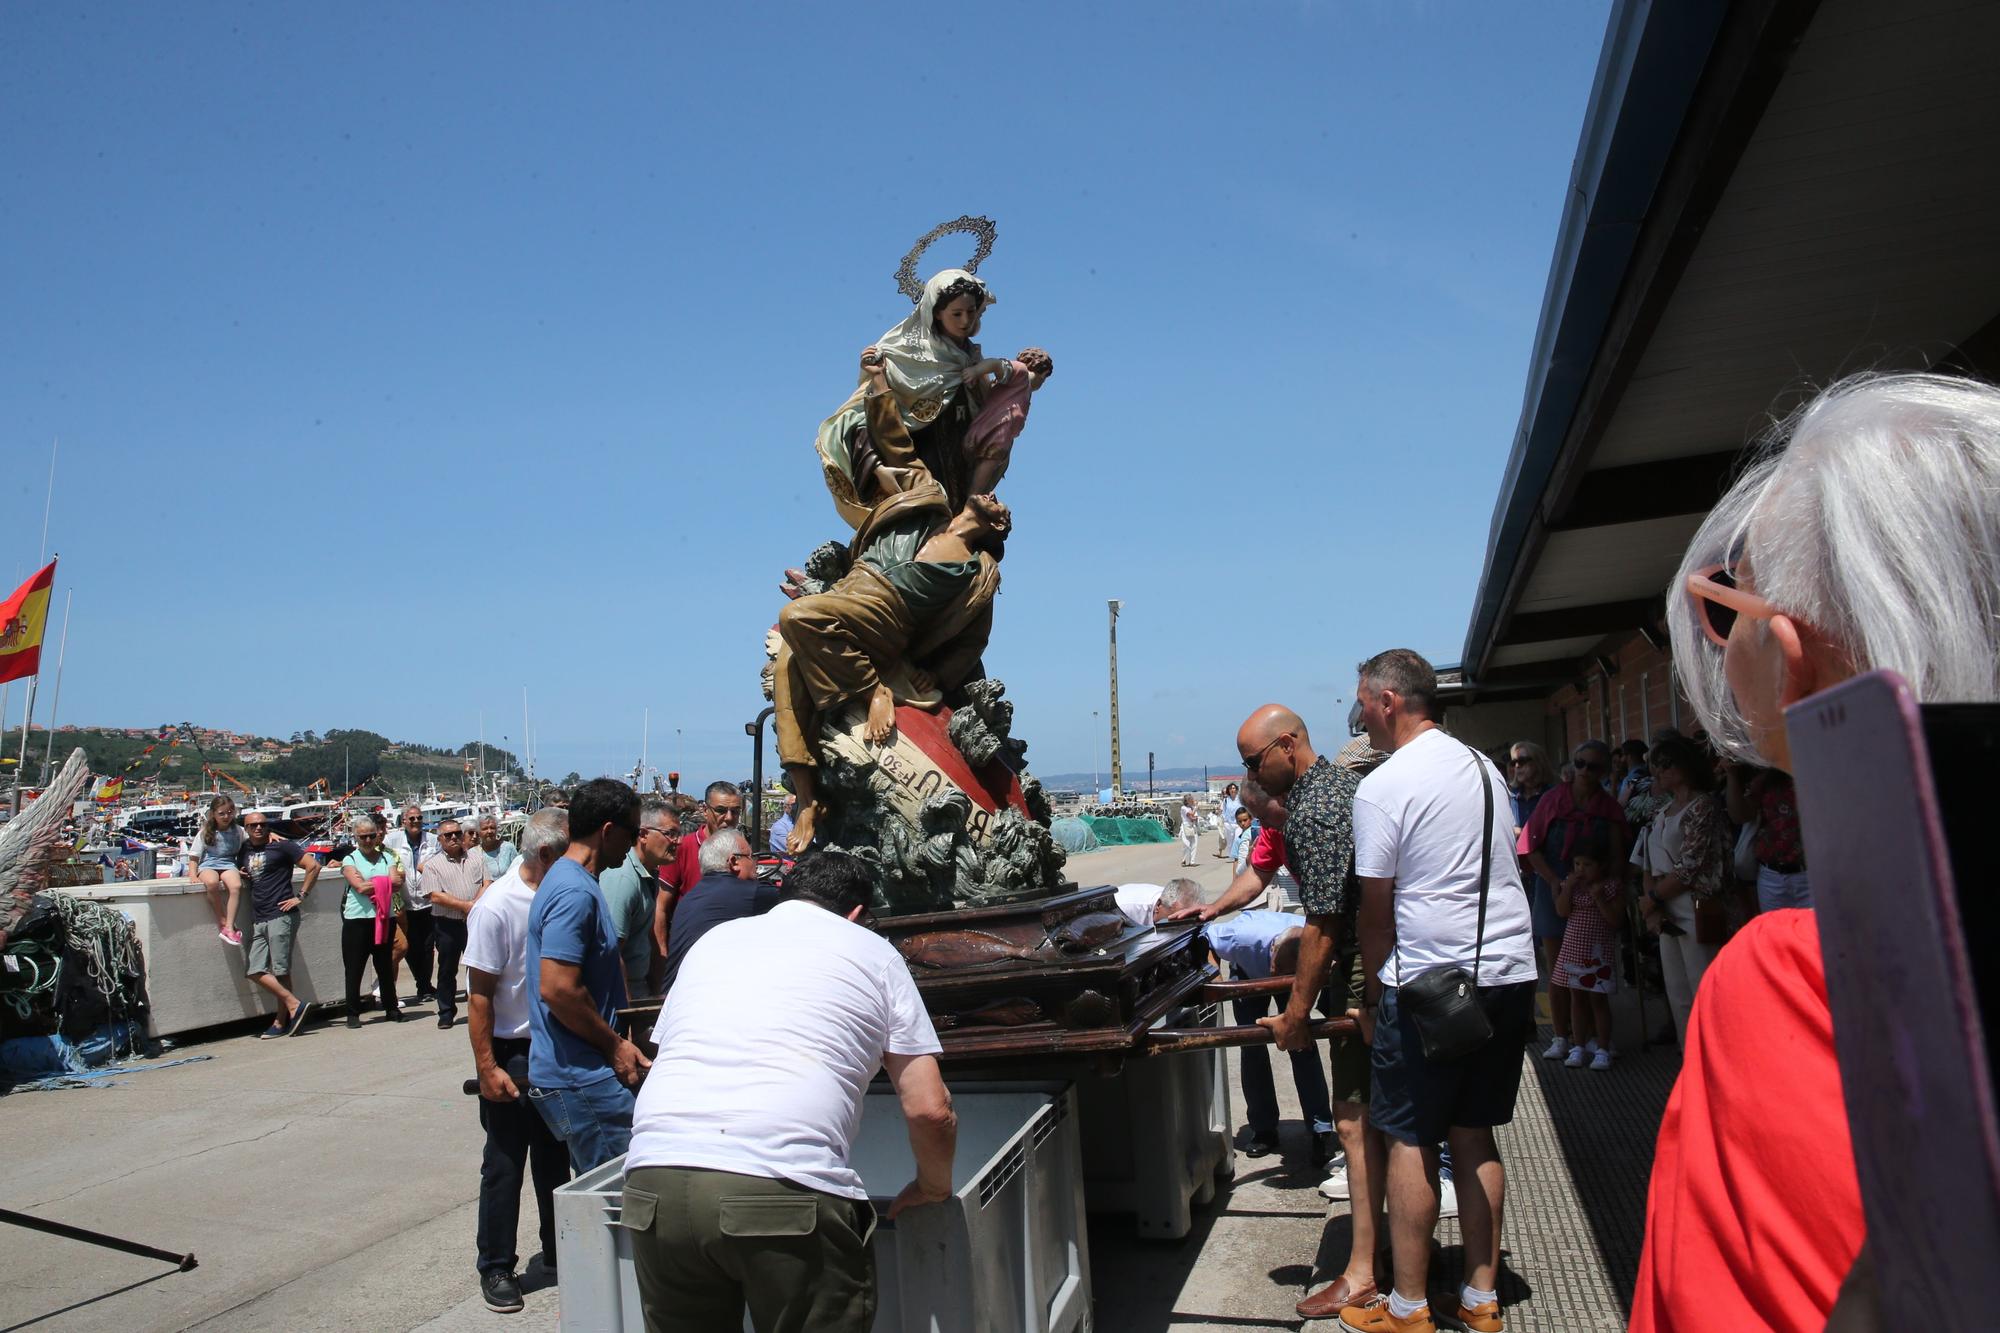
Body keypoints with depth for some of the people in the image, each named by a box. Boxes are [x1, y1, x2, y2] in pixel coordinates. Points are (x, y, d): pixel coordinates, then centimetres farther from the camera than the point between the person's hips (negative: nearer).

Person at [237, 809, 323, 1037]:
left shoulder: (281, 846, -2)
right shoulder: (244, 851, 16)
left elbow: (314, 865, -6)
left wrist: (301, 896, -9)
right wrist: (240, 874, 9)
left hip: (281, 915, -7)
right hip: (258, 920, 7)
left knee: (281, 970, -5)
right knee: (255, 971, -1)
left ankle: (281, 1021, 3)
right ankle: (294, 1005, 4)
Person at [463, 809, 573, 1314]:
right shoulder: (497, 906, -18)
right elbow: (479, 993, -15)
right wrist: (487, 1068, -17)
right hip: (512, 1054, -6)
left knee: (556, 1156, 17)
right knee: (505, 1163, 5)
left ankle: (558, 1252, 32)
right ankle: (496, 1267, 20)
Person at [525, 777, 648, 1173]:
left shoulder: (574, 881, 15)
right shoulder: (574, 892, -19)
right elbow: (558, 989, -26)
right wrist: (615, 1046, -15)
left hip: (576, 1073, 10)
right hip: (580, 1078, -10)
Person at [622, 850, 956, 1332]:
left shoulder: (712, 939, 26)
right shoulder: (875, 953, 15)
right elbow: (930, 1110, 10)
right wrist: (934, 1187, 28)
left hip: (655, 1181, 5)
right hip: (789, 1191, -4)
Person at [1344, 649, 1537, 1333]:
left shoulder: (1382, 787, -11)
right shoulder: (1485, 767, 11)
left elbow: (1376, 912, -8)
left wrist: (1373, 997, 5)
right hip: (1510, 973, 7)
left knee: (1410, 1142, 4)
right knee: (1475, 1136, 15)